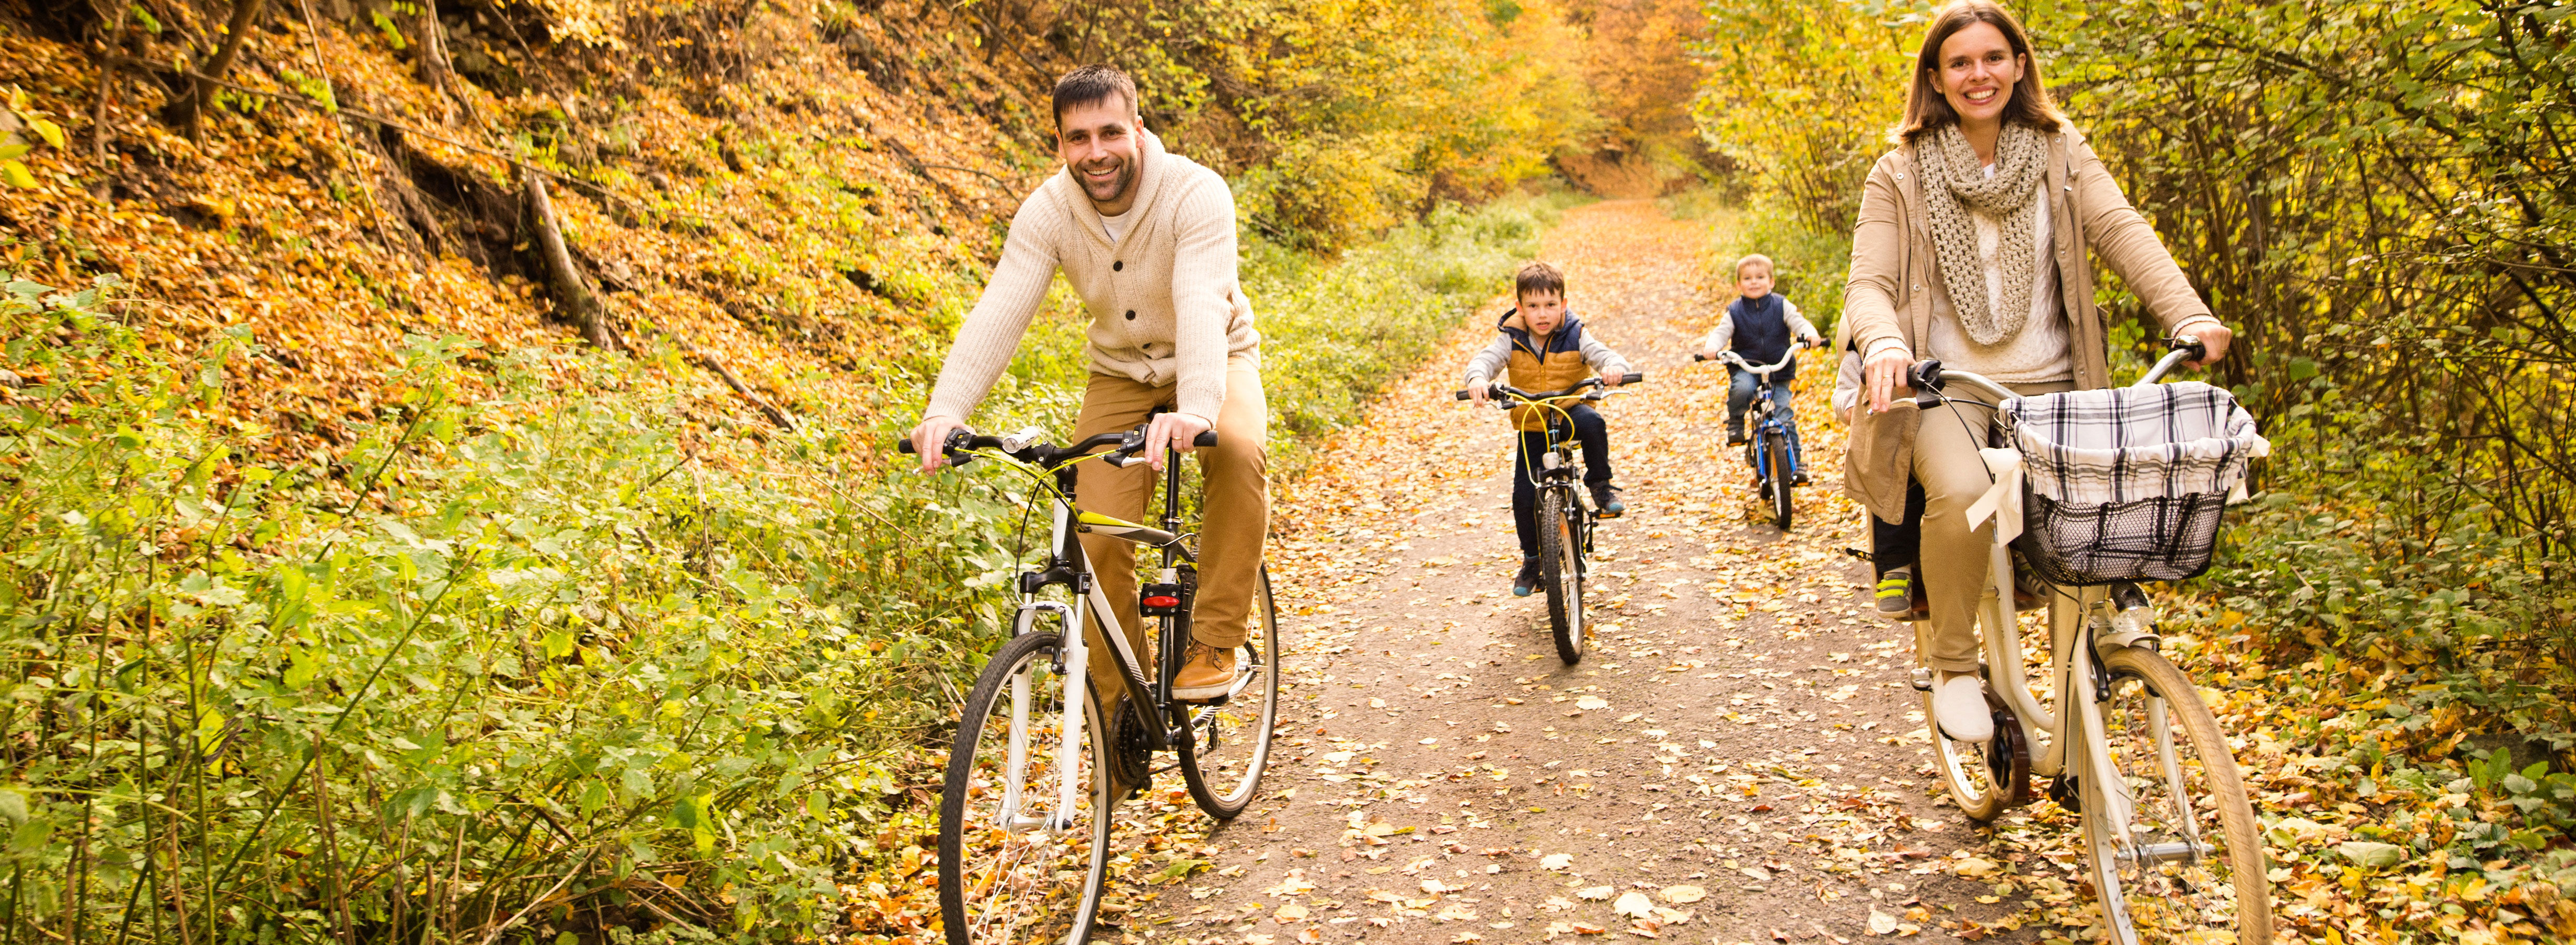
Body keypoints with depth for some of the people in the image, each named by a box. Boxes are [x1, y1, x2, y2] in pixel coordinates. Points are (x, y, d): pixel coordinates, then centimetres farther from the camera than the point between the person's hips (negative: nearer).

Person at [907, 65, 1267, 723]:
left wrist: (1196, 408, -59)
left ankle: (1214, 642, -21)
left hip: (1211, 362, -2)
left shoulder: (1195, 193, -26)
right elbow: (998, 313, -27)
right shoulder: (1048, 212, -17)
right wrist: (945, 410, -43)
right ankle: (1121, 710, 7)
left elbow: (1202, 305, -41)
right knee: (1098, 541, -12)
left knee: (1238, 448, -37)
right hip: (1120, 374, 3)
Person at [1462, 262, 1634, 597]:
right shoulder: (1511, 339, -10)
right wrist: (1477, 378, -45)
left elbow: (1604, 354, -20)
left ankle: (1601, 485, -13)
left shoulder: (1574, 336, -11)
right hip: (1531, 426, 1)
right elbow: (1485, 359, -22)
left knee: (1592, 423, -37)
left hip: (1570, 410, -1)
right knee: (1524, 496, -5)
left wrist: (1614, 367, -44)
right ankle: (1532, 559, 16)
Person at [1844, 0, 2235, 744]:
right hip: (1947, 391, -3)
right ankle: (1953, 668, -12)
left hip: (2048, 389, 3)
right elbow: (1869, 283, -4)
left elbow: (2122, 232, -4)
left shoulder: (2062, 153, 10)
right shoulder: (1900, 175, 4)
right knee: (1962, 494, -33)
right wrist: (1885, 346, -28)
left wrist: (2189, 316, -21)